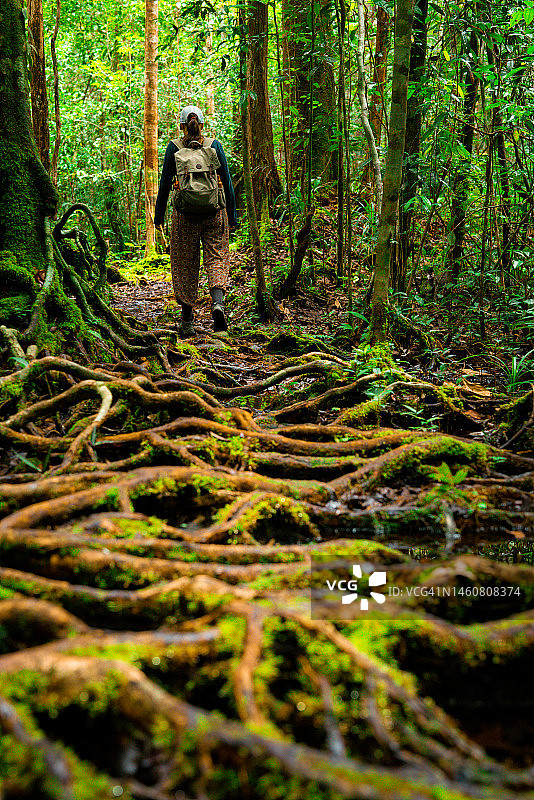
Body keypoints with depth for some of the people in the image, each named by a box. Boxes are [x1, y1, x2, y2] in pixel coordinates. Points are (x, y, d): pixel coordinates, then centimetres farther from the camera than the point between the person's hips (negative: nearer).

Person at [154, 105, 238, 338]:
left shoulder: (174, 148, 1)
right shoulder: (215, 145, 4)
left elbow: (165, 184, 1)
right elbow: (227, 182, 3)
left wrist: (159, 216, 8)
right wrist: (232, 215, 8)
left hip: (185, 213, 0)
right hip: (214, 211, 0)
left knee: (185, 266, 8)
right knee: (217, 258, 6)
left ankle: (187, 322, 11)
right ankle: (218, 302, -21)